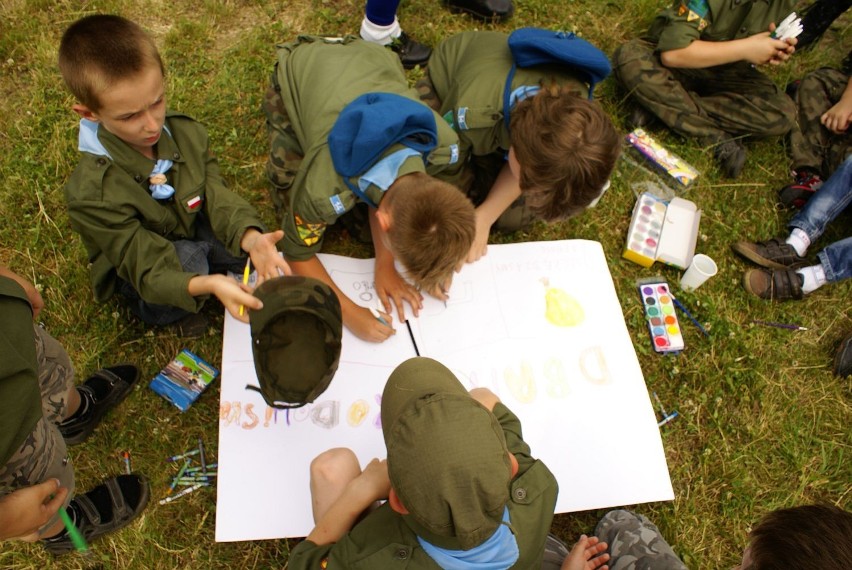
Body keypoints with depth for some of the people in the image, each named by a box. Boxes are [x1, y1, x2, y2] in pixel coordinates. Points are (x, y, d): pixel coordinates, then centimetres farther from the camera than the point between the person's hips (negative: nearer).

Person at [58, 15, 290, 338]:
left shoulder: (186, 133, -16)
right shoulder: (91, 194, -32)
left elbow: (216, 198, -19)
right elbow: (152, 271, -32)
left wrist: (248, 237, -42)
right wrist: (206, 285, -54)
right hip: (141, 281, -5)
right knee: (187, 258, -35)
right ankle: (183, 311, -4)